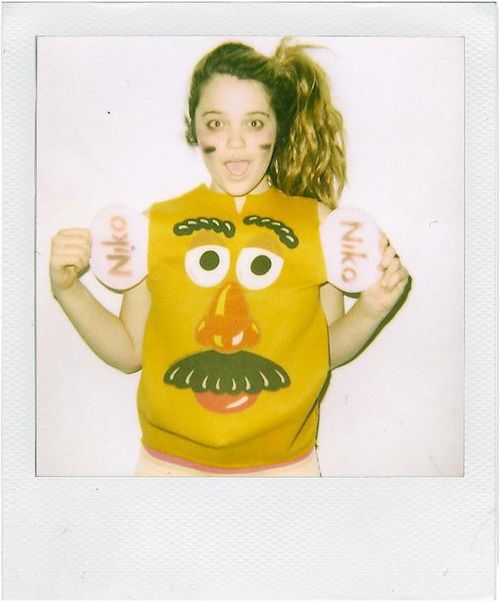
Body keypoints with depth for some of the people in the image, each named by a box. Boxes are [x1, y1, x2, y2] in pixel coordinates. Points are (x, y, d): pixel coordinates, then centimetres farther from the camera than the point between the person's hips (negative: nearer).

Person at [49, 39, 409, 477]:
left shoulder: (316, 220, -5)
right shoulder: (157, 223, -4)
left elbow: (328, 350, 0)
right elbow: (130, 352, -1)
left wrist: (371, 310, -17)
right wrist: (68, 289, -12)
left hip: (284, 464, 0)